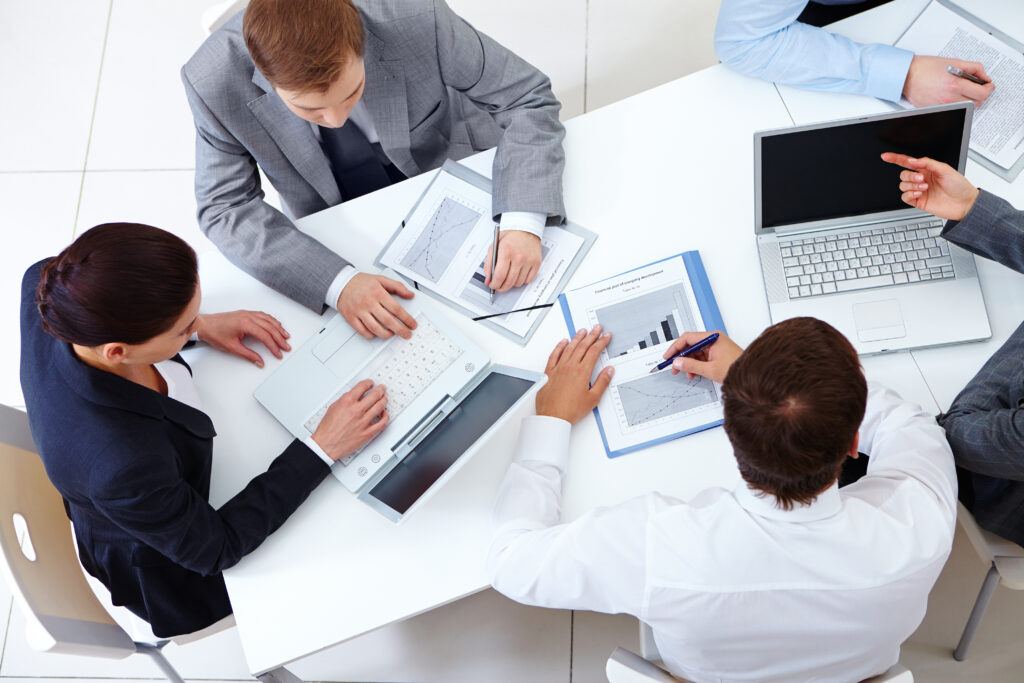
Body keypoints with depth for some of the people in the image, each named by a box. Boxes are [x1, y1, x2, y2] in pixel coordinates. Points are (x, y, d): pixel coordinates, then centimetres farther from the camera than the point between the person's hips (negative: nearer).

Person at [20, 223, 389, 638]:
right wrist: (324, 448, -28)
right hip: (170, 570, -6)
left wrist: (201, 325, -10)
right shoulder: (123, 467, -47)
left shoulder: (46, 286, -29)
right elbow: (215, 548, -27)